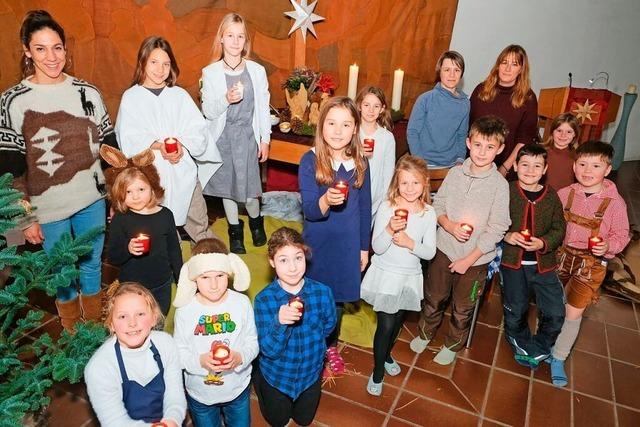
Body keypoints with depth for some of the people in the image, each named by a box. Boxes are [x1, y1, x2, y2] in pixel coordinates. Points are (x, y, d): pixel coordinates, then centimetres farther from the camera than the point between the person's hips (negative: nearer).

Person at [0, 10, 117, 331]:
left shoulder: (87, 93, 1)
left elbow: (108, 143, 8)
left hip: (92, 199, 2)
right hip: (48, 207, -2)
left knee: (92, 265, 16)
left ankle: (96, 325, 39)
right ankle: (71, 332, 37)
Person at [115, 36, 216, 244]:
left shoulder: (180, 95, 8)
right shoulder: (131, 97, 2)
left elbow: (198, 131, 2)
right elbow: (130, 141, -6)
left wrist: (181, 143, -17)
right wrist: (158, 145, -21)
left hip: (183, 172, 2)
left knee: (199, 224, 11)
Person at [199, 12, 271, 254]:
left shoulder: (257, 71, 1)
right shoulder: (210, 73, -2)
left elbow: (263, 108, 5)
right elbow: (207, 112, -6)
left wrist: (265, 139, 4)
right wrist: (226, 100, -24)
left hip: (247, 136, 0)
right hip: (222, 136, 1)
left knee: (248, 188, -1)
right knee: (226, 186, 10)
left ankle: (256, 221, 31)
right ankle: (235, 231, 30)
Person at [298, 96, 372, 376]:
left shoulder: (360, 163, -4)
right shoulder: (310, 161, -14)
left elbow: (365, 208, 5)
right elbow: (309, 210, -18)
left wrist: (364, 247, 9)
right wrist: (326, 200, -40)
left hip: (348, 245, 3)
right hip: (317, 245, -3)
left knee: (338, 298, 18)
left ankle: (331, 347, 44)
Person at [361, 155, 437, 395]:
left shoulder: (428, 214, -6)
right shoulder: (387, 208, -14)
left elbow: (429, 252, -6)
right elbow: (377, 248, -15)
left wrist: (410, 243, -23)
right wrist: (389, 230, -32)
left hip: (410, 277, 3)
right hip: (385, 275, -3)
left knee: (398, 322, 21)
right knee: (386, 324, -2)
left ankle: (386, 354, 49)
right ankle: (377, 372, 21)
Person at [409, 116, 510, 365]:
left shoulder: (500, 185, -15)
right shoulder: (455, 173, -5)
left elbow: (497, 229, -13)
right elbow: (437, 204, 3)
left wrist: (469, 259, -14)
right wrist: (450, 226, -17)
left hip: (475, 259, -2)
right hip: (445, 249, 2)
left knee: (462, 309, 17)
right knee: (434, 298, 20)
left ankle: (453, 345, 42)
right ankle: (425, 333, 45)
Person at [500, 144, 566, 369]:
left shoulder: (551, 196, -1)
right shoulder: (506, 192, -8)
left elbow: (559, 228, 0)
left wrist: (543, 243, -17)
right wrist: (506, 236, -20)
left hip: (543, 263, 2)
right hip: (513, 261, -1)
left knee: (555, 313, 1)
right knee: (515, 311, 14)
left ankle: (540, 349, 29)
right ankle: (522, 345, 44)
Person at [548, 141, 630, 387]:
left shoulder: (614, 202, -12)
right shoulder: (564, 194, -6)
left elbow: (621, 235, -5)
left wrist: (608, 246, -23)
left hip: (591, 263, -2)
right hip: (561, 256, 3)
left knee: (573, 313, 3)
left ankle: (558, 359, 22)